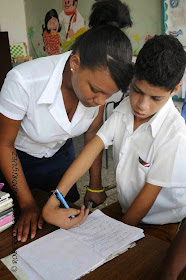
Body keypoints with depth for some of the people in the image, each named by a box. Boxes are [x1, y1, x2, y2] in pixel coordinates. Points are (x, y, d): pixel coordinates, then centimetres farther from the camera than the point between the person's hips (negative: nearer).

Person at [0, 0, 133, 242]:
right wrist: (28, 204, -16)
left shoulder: (99, 81, -25)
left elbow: (93, 133, -6)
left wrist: (95, 186, -2)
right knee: (24, 234, 16)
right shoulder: (23, 81, -38)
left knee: (69, 217, 20)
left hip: (60, 154, 4)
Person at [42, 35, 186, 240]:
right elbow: (92, 149, -16)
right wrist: (52, 204, -22)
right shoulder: (125, 108, -8)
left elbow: (149, 193, -19)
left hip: (161, 225, -3)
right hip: (126, 208, 4)